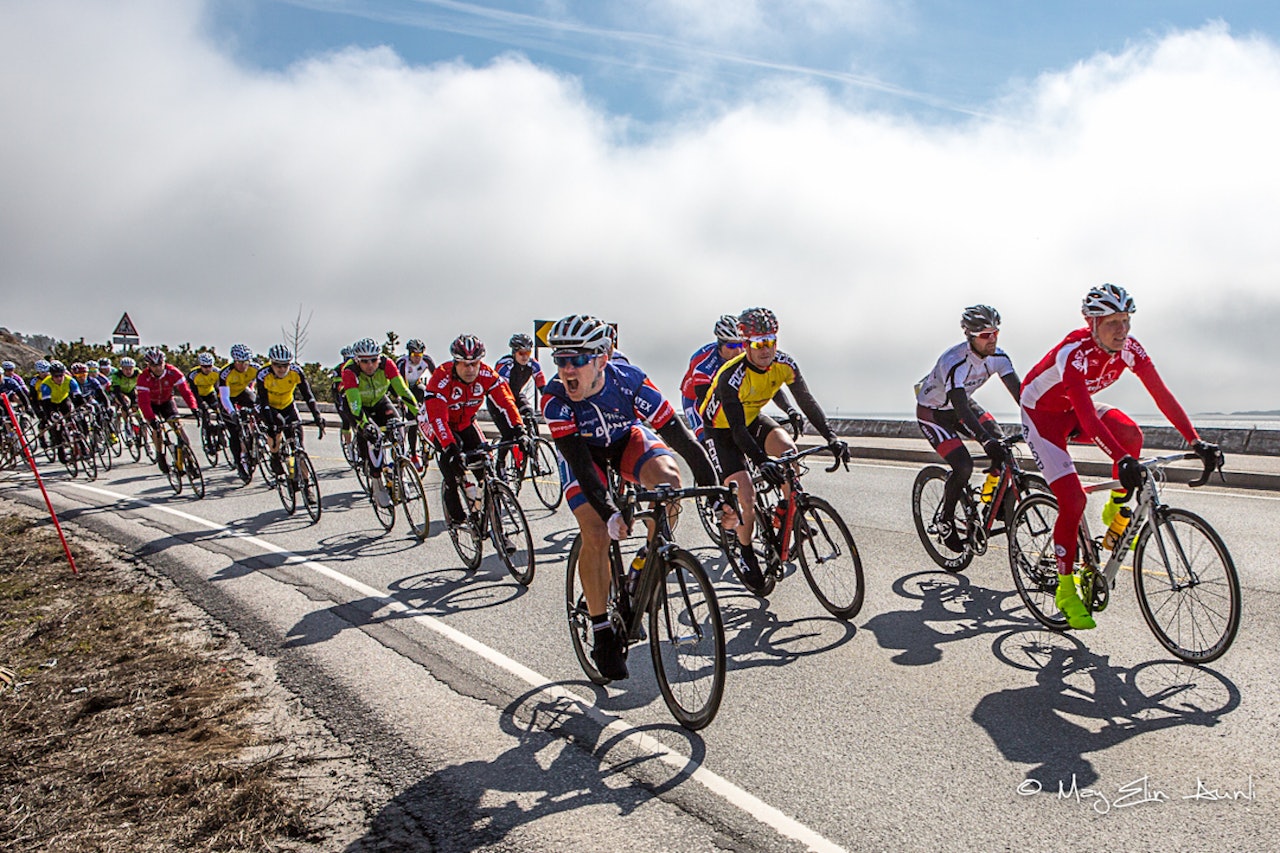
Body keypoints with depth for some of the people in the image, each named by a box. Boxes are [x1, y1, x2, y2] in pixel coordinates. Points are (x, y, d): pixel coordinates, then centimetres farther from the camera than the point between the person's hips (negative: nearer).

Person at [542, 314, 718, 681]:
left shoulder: (628, 380, -32)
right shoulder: (555, 399, -31)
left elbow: (677, 432, -31)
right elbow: (580, 462, -33)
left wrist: (717, 490, -36)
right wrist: (609, 513, -45)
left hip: (630, 438, 1)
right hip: (584, 451, 0)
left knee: (668, 477, -30)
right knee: (596, 535, -17)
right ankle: (602, 632, -1)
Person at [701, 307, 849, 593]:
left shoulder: (784, 364, -18)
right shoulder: (731, 377, -34)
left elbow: (806, 401, -13)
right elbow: (737, 428, -36)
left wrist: (831, 438, -24)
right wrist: (762, 462, -48)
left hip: (752, 419, 5)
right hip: (722, 430, -5)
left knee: (789, 450, -26)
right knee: (746, 497, -14)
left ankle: (788, 511, -3)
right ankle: (747, 555, 9)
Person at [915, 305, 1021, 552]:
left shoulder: (997, 356, -15)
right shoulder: (954, 362, -35)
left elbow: (1019, 391, -19)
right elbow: (962, 410, -43)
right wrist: (987, 441, -53)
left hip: (963, 404, 7)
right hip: (933, 413, -6)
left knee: (1002, 444, -12)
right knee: (963, 466, -20)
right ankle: (945, 521, 2)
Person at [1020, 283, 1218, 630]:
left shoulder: (1129, 348, -15)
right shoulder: (1074, 353, -34)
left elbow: (1161, 394, -15)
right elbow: (1087, 416, -44)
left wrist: (1196, 441, -24)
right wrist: (1121, 459, -54)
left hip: (1074, 409, 6)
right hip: (1041, 412, -6)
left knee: (1130, 434, -27)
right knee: (1073, 501, -15)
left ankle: (1117, 509, 1)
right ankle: (1065, 591, 0)